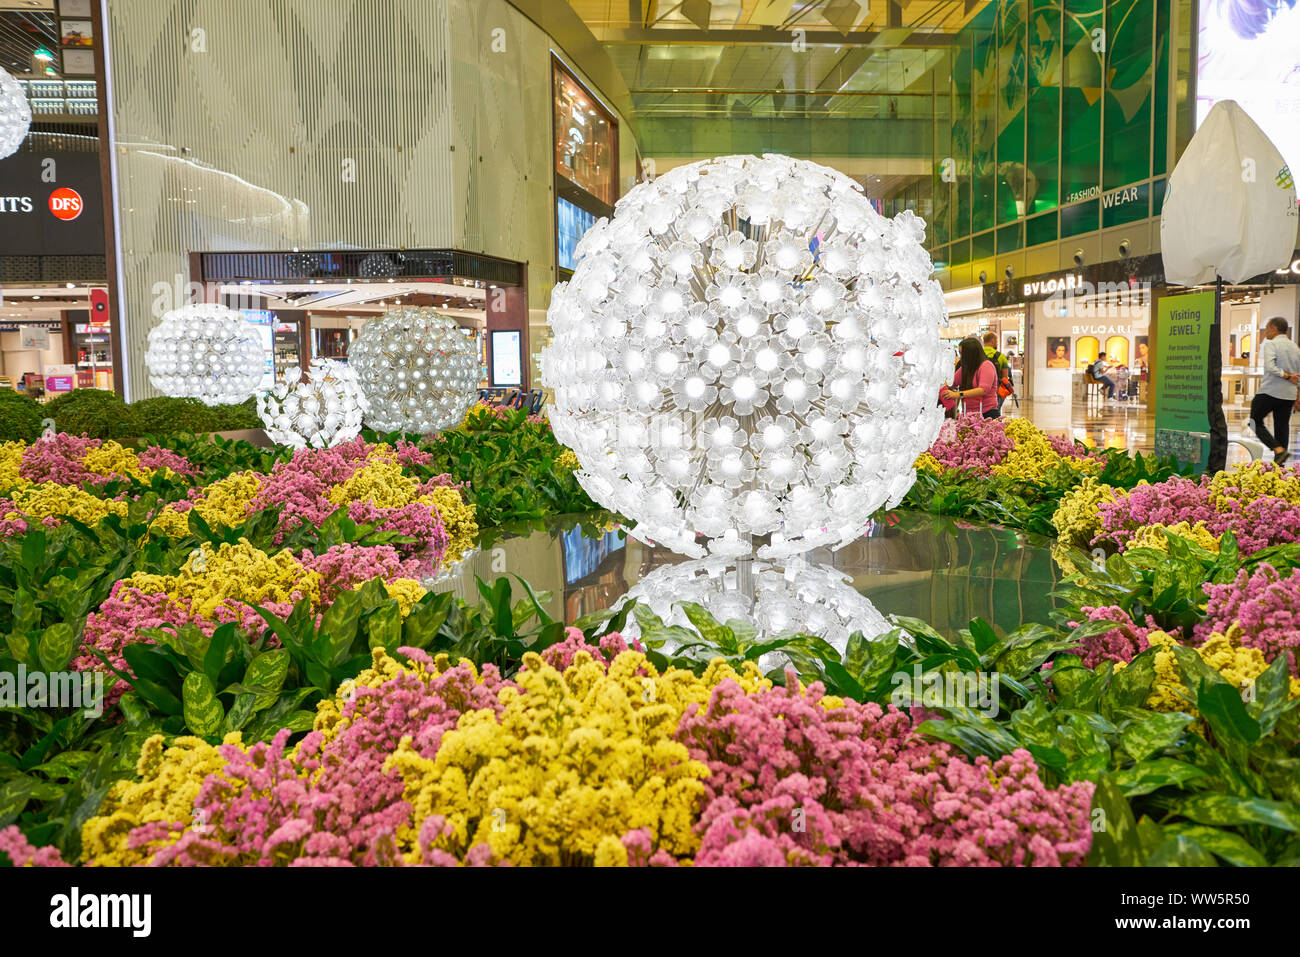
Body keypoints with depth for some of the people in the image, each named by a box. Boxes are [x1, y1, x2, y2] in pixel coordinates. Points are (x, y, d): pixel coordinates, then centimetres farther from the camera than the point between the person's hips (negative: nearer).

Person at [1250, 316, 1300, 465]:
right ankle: (1279, 464, 8)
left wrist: (1286, 376, -12)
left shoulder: (1270, 344, -7)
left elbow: (1269, 367, -23)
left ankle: (1279, 450, -18)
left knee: (1256, 422, 1)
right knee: (1282, 426, 8)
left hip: (1270, 392, -7)